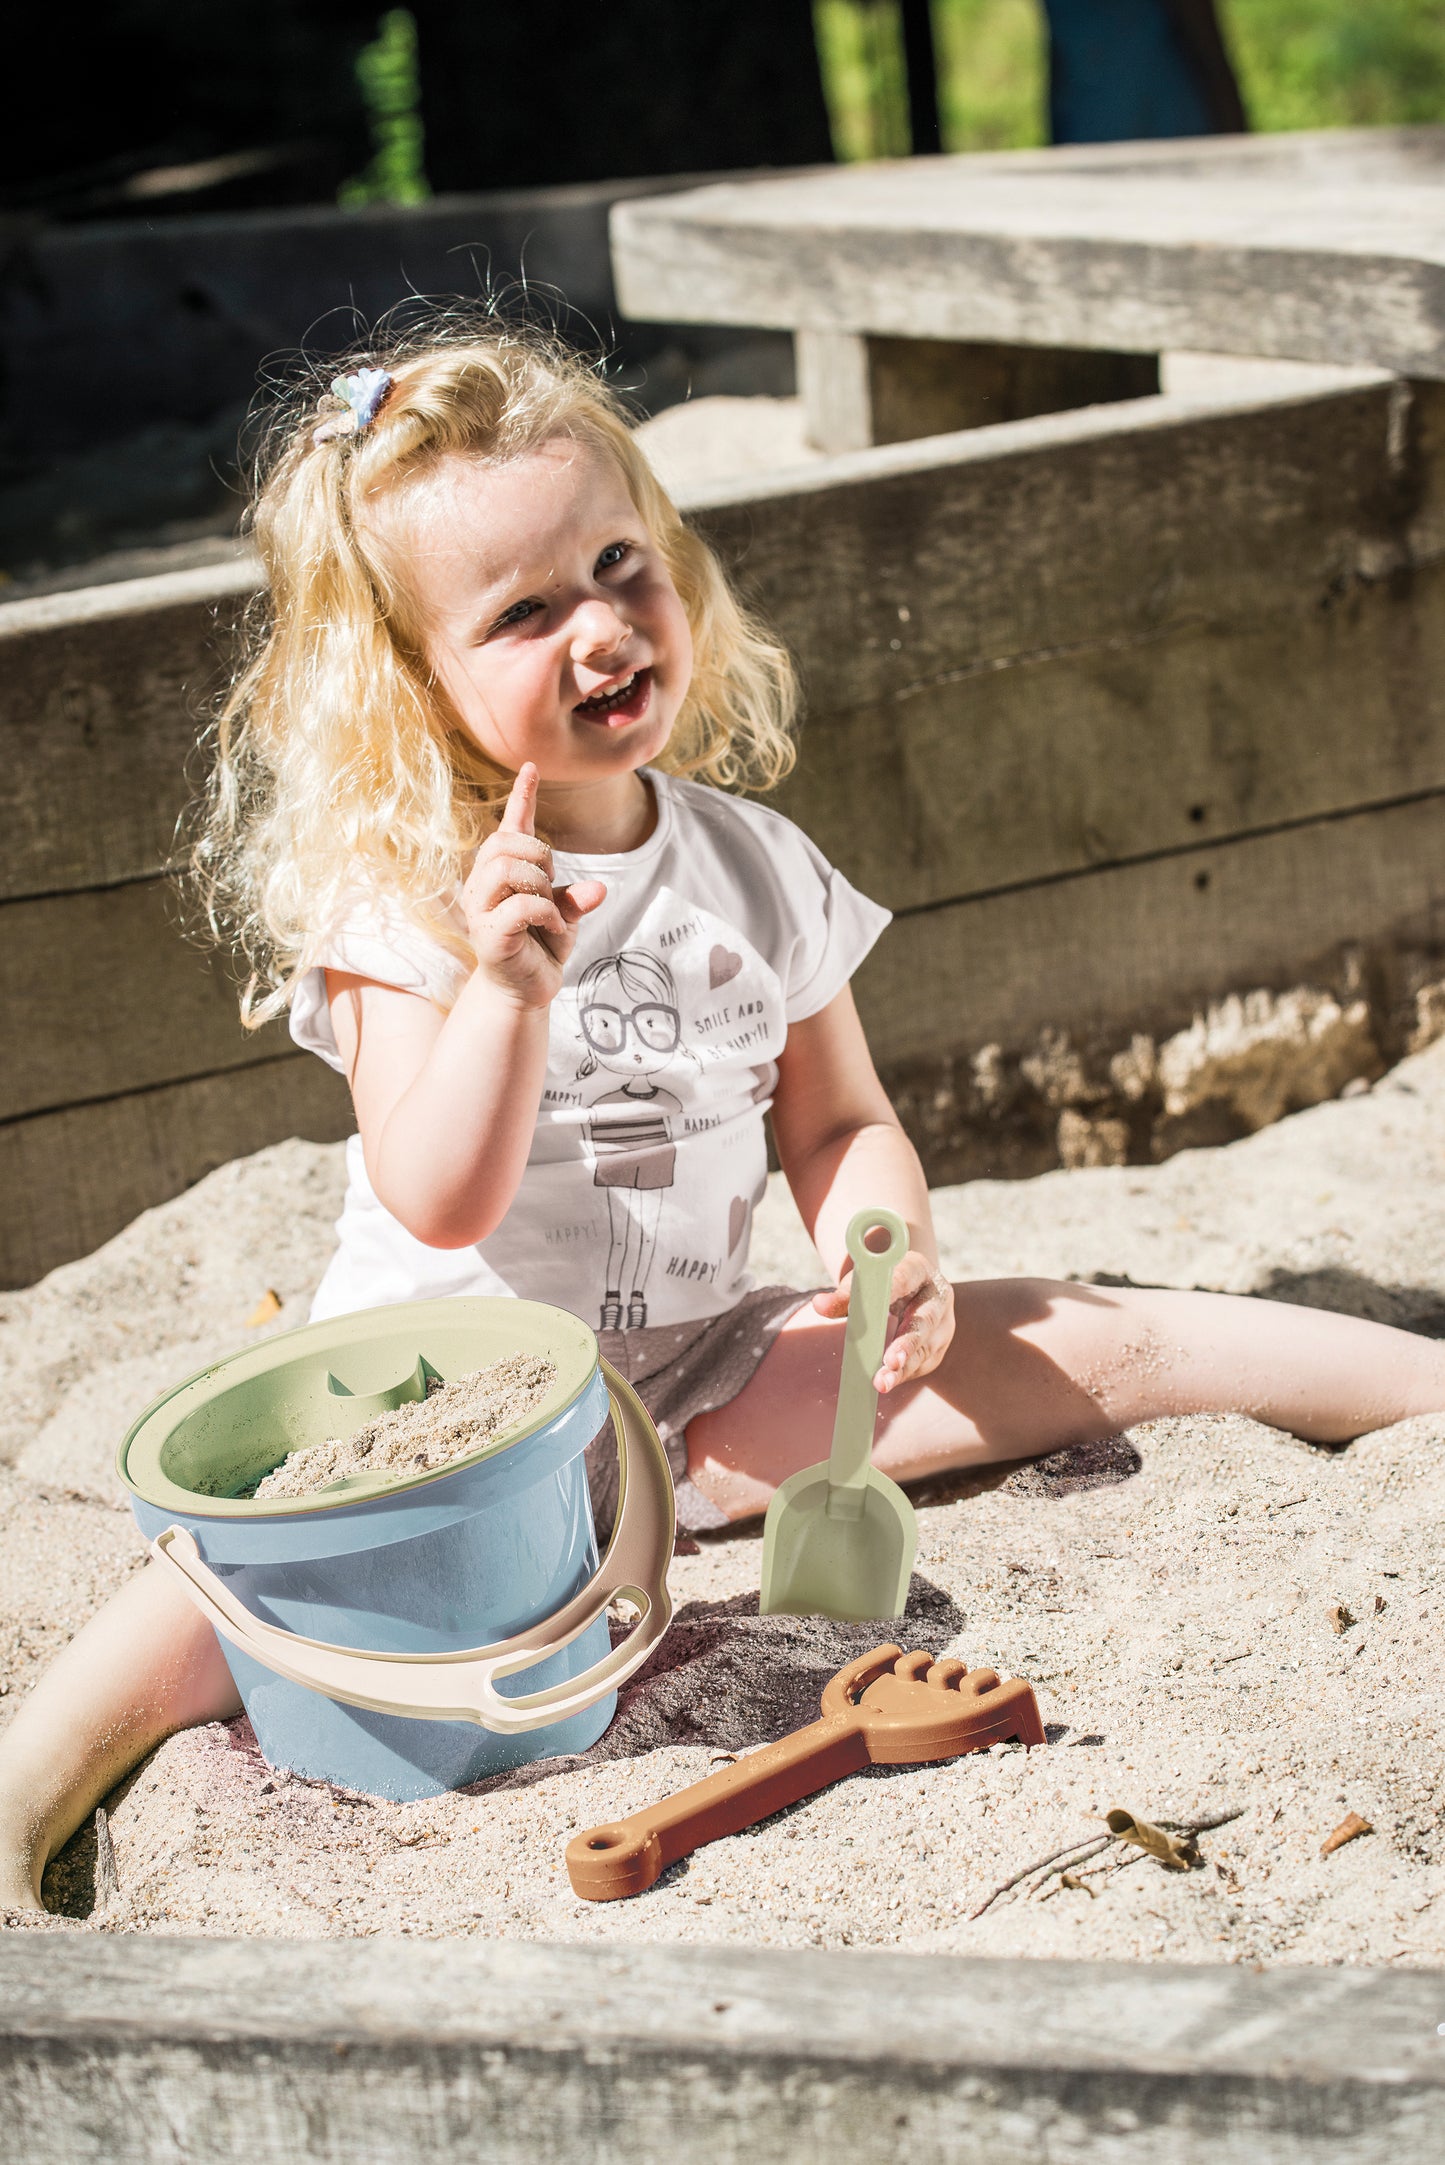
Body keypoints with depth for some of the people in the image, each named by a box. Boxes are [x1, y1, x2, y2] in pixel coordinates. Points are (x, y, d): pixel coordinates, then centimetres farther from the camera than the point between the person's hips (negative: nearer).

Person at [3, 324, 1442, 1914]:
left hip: (701, 1384, 4)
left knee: (1087, 1345, -3)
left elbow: (839, 1124, 11)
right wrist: (507, 988, -35)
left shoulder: (758, 870, 2)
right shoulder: (399, 898, -12)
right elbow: (442, 1205, -20)